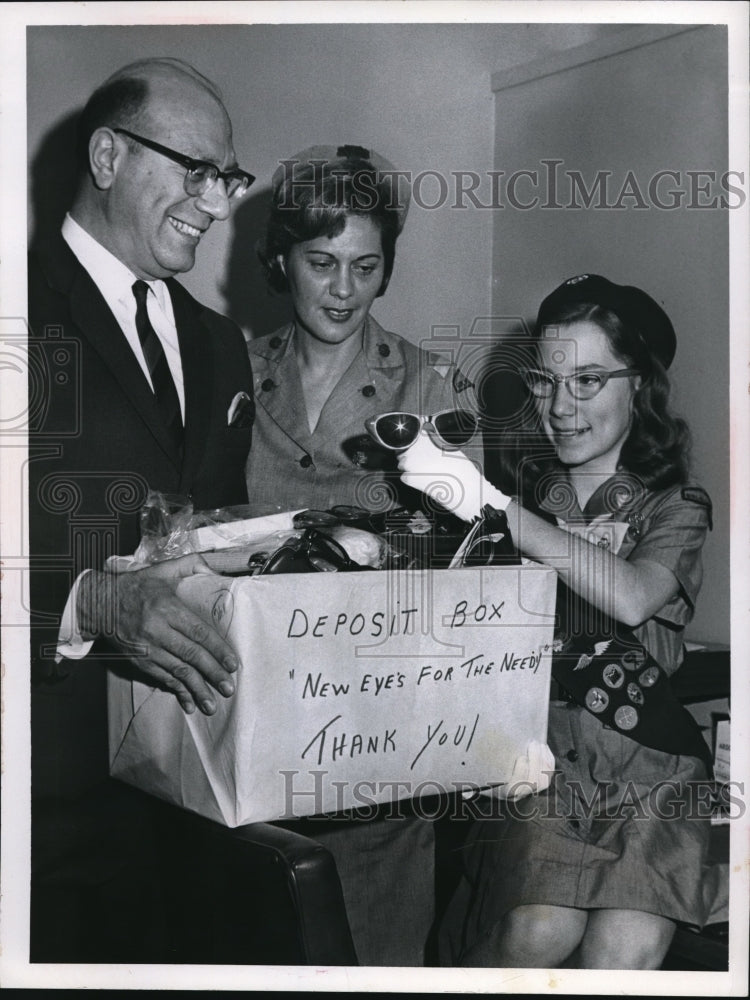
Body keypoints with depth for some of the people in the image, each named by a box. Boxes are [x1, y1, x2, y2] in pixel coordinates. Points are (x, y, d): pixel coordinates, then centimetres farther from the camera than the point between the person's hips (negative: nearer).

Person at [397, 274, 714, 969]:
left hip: (646, 750, 1)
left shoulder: (675, 506, 12)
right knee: (541, 928, -24)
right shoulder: (522, 483, 15)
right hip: (531, 735, 0)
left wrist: (495, 506, -19)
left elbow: (631, 598, -11)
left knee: (628, 951, -23)